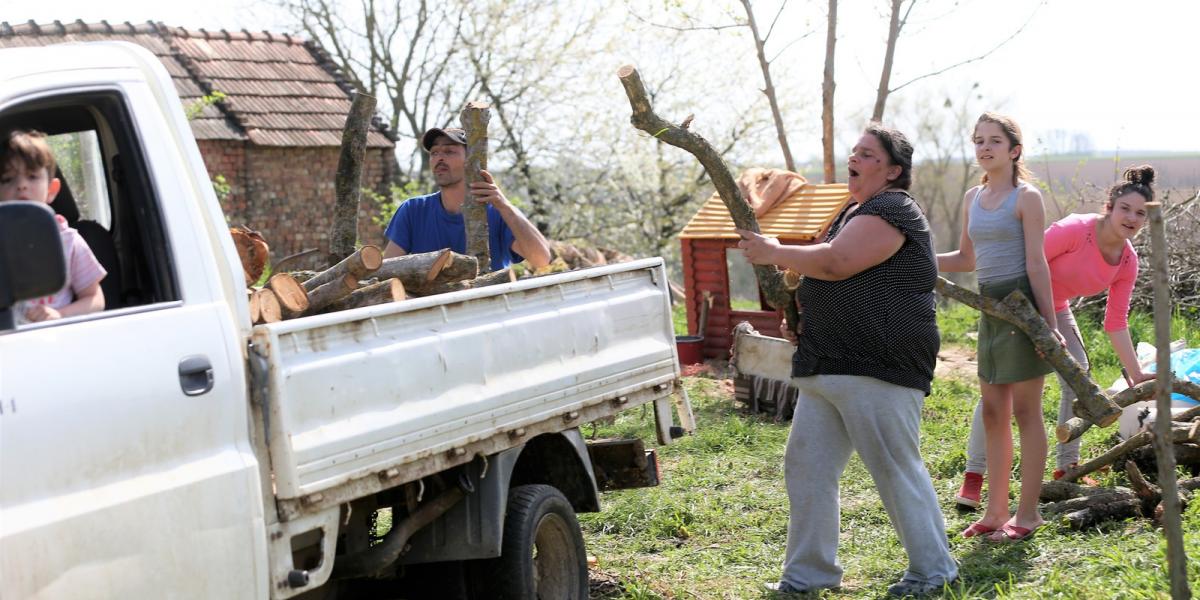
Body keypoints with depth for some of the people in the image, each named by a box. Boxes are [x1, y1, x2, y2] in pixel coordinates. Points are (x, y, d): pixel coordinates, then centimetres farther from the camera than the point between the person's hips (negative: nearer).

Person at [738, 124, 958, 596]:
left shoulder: (894, 211, -11)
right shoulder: (855, 212, 22)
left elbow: (835, 263, -20)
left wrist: (774, 253, -8)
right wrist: (798, 308, 15)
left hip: (877, 369, -10)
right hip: (823, 365, 10)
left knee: (897, 469, -4)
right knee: (806, 467, 8)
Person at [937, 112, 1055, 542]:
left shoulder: (1026, 197, -7)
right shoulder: (973, 198, 14)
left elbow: (1036, 263, -12)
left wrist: (1049, 324, -16)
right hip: (991, 308, 7)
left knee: (1025, 410, -2)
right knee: (993, 412, 9)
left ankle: (1028, 512, 5)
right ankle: (996, 511, 16)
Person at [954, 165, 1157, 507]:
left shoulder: (1128, 262, -7)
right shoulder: (1076, 229, -29)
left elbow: (1115, 323, -3)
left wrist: (1135, 374, -7)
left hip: (1055, 309, 7)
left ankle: (1066, 468, 10)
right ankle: (973, 476, -14)